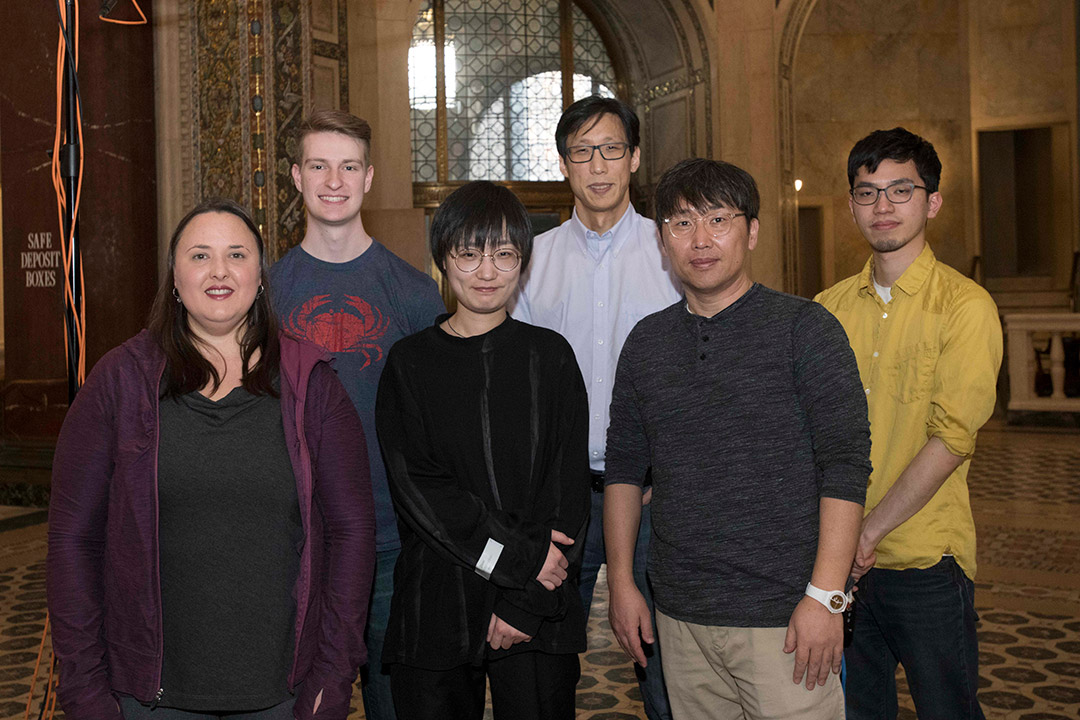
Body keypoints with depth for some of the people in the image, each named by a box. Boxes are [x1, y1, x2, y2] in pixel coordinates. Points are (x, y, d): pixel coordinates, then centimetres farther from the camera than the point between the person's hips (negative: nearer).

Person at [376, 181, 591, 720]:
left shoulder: (550, 356, 5)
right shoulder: (410, 363, 4)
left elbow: (569, 487, 0)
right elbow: (417, 486, -6)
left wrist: (528, 603, -9)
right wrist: (520, 555, -14)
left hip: (541, 615, 0)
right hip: (435, 611, 0)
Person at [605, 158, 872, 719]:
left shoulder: (804, 329, -5)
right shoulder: (646, 342, 7)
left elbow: (846, 466, -9)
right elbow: (623, 467, 12)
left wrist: (825, 596, -14)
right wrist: (621, 582, 7)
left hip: (783, 615, -4)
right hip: (679, 617, 4)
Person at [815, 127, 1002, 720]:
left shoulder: (964, 305, -7)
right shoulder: (829, 308, 7)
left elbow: (952, 438, -14)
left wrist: (869, 531, -16)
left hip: (926, 559, -4)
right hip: (837, 558, 4)